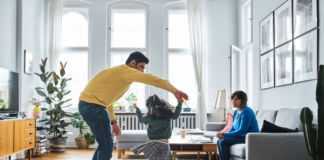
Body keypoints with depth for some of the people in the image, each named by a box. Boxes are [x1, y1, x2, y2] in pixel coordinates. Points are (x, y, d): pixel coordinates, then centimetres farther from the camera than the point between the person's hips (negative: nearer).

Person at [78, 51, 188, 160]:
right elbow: (151, 79, -22)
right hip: (93, 106, -11)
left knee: (104, 144, 19)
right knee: (107, 146, -6)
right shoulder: (124, 70, -11)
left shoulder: (120, 75, 21)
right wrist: (175, 91, -19)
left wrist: (113, 122, 24)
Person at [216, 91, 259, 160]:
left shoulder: (246, 112, -19)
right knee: (219, 141, -3)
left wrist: (224, 135, -20)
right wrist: (223, 135, -4)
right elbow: (233, 128, 15)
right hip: (242, 136, 9)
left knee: (223, 142, -21)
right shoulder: (236, 112, 11)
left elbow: (242, 131, -23)